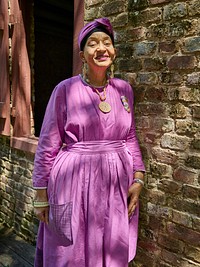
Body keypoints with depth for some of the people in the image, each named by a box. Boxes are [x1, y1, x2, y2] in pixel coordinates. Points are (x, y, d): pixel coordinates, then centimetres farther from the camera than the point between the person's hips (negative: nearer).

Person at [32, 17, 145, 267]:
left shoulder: (124, 89, 5)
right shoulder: (65, 89, -7)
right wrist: (41, 194, -4)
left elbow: (130, 138, 12)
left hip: (117, 186, 4)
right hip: (75, 184, -3)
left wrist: (138, 178, 5)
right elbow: (47, 145, -5)